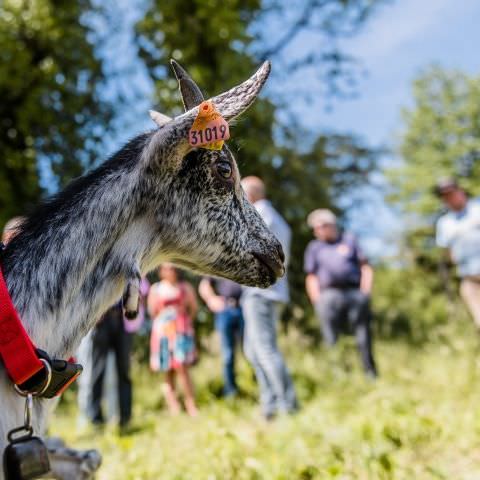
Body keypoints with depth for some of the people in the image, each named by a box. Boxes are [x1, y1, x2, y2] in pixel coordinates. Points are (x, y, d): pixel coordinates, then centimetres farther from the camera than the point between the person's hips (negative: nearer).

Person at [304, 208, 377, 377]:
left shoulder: (349, 240, 19)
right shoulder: (314, 247, 19)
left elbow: (365, 267, 14)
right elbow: (311, 278, 12)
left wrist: (365, 292, 1)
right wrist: (318, 301, -1)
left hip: (355, 292, 1)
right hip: (329, 295, 0)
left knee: (364, 337, 0)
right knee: (331, 340, -7)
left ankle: (370, 372, 7)